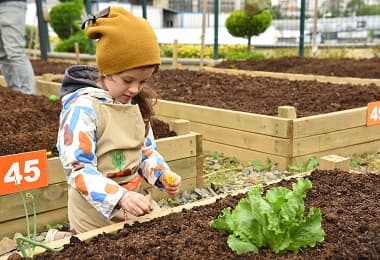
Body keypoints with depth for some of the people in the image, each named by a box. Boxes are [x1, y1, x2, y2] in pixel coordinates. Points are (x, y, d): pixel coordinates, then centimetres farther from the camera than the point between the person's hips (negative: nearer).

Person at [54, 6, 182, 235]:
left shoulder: (136, 103, 2)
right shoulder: (83, 108, -22)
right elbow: (79, 170, -25)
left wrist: (163, 175, -9)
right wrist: (120, 197, -37)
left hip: (135, 204, 7)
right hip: (97, 217, -7)